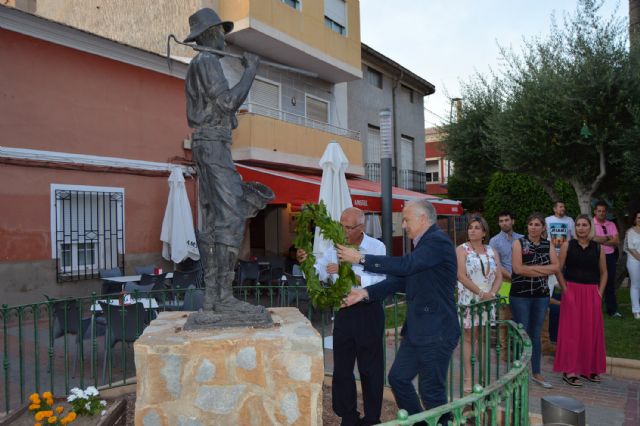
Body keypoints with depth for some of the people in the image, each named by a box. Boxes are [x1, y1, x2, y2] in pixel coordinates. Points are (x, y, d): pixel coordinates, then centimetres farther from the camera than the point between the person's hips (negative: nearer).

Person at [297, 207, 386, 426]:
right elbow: (318, 274, 5)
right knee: (341, 368, 10)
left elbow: (378, 281, -22)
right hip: (344, 312, 4)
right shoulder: (335, 248, 5)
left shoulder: (376, 247, -8)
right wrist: (307, 262, -14)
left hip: (368, 312, -4)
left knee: (370, 369, 7)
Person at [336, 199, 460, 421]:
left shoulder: (438, 241, -16)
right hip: (417, 330, 9)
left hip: (436, 332, -9)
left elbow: (405, 265, -28)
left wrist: (361, 259, -22)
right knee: (398, 378, 15)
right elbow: (401, 279, 11)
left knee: (431, 391, 2)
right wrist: (366, 292, 0)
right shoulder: (424, 243, 14)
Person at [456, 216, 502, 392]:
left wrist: (492, 293, -10)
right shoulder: (462, 250, -3)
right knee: (468, 338, 0)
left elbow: (499, 276, 7)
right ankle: (468, 378, 5)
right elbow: (461, 275, -12)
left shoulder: (492, 251, 11)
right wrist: (481, 292, -15)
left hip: (487, 301, 4)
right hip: (468, 300, -4)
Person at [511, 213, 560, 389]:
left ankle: (536, 373, 24)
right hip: (520, 295, -4)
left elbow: (556, 267, -6)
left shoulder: (548, 245, 7)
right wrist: (544, 270, -10)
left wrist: (531, 268, -15)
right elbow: (518, 268, -16)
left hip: (541, 295, 4)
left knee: (536, 334, 13)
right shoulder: (519, 243, -4)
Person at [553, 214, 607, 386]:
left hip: (592, 293, 3)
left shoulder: (597, 248, 7)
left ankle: (589, 368, 23)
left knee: (592, 330, 8)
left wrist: (600, 292, 3)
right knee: (571, 329, -2)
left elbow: (603, 273, 12)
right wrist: (565, 289, -9)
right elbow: (559, 270, -2)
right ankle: (569, 371, 3)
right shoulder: (567, 245, 0)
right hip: (572, 292, -3)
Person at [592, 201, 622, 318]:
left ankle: (612, 310, 19)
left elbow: (616, 241, -2)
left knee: (610, 284, 11)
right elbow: (593, 238, -19)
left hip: (610, 257, 4)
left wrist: (601, 240, -12)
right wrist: (608, 238, -9)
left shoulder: (611, 225, 8)